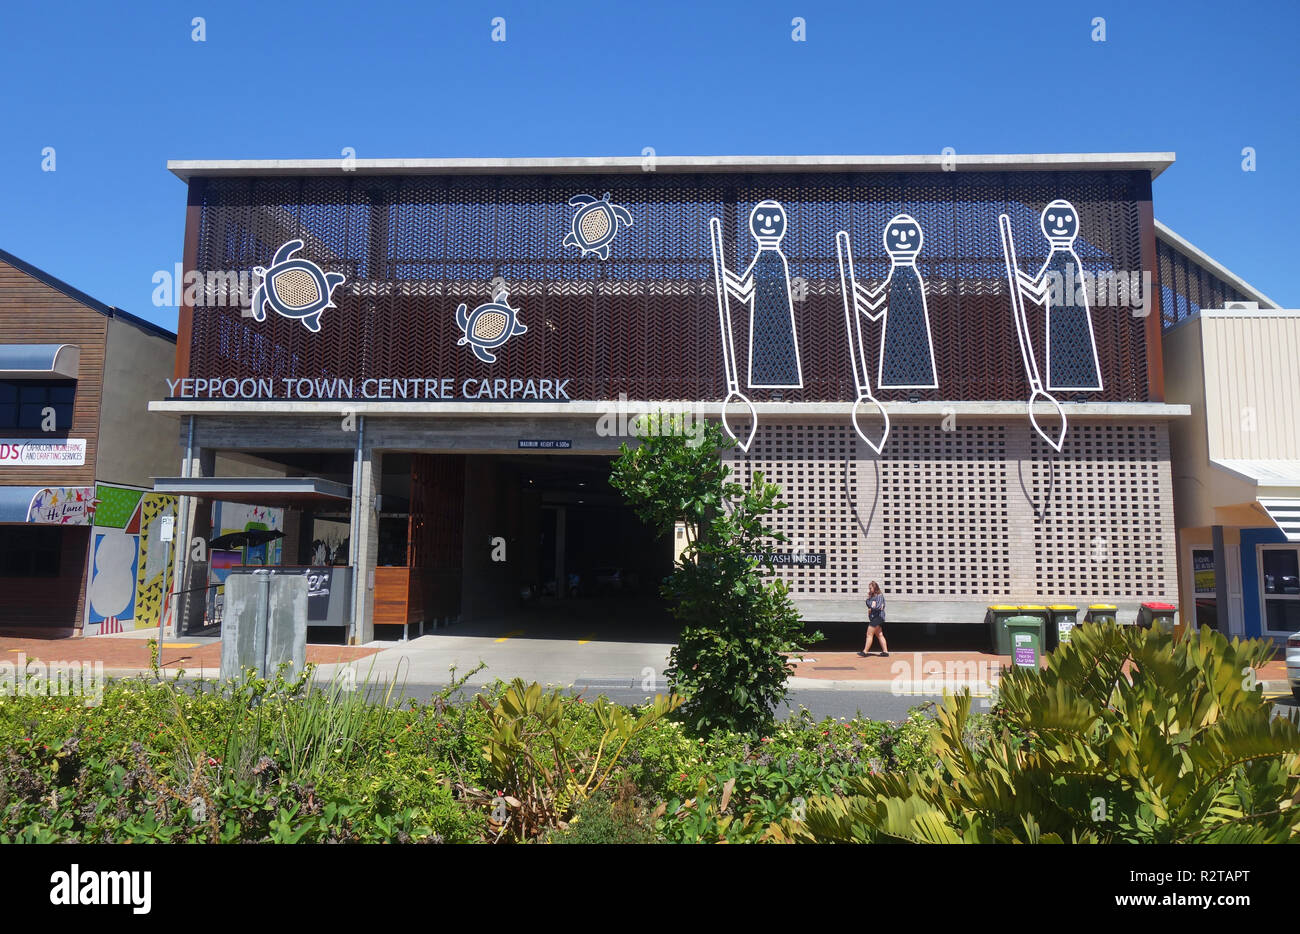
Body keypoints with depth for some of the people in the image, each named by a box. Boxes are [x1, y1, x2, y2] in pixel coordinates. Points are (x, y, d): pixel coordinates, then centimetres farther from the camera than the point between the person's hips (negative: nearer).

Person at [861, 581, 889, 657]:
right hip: (873, 618, 9)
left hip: (877, 617, -9)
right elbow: (868, 603, 5)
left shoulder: (879, 596, -10)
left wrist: (871, 609, -5)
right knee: (879, 635, 9)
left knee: (869, 634, -9)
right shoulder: (872, 596, 16)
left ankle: (865, 652, -8)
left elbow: (878, 607, -17)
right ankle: (885, 652, 11)